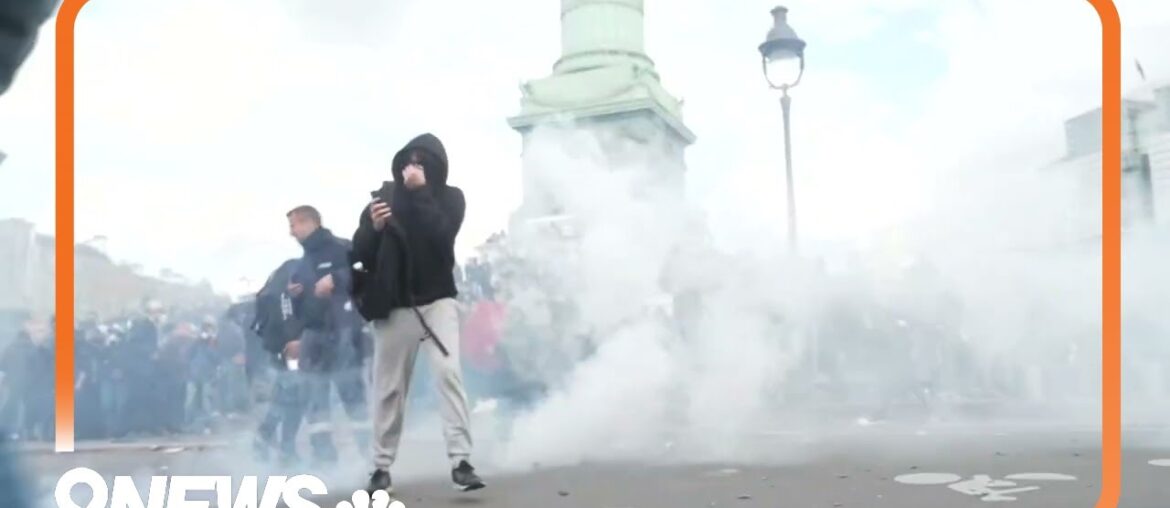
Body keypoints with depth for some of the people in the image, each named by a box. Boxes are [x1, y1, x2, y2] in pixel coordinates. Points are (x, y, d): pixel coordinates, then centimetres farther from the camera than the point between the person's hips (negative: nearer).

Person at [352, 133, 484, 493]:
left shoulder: (450, 197, -1)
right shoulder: (385, 195, 1)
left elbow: (442, 236, -20)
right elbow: (358, 252, 1)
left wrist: (420, 193, -21)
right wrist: (374, 228, -19)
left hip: (436, 300, -1)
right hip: (393, 306, 1)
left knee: (449, 373, -16)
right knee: (389, 387, 6)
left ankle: (460, 461, -16)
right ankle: (381, 466, 17)